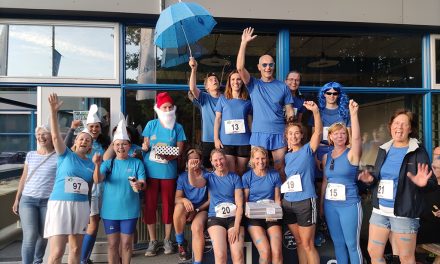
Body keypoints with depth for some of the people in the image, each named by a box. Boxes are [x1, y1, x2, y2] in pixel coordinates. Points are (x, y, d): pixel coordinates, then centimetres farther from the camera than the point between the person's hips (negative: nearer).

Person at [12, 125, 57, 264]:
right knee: (30, 236, -9)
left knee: (43, 235, 8)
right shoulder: (30, 155, 9)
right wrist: (17, 199, 11)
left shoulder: (58, 156, -1)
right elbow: (23, 178, 13)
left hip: (48, 201, -1)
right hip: (27, 200, 2)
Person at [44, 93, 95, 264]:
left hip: (81, 206, 5)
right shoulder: (66, 155, 2)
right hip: (60, 204, -5)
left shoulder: (91, 164, 12)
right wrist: (54, 111, -25)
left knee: (76, 249, 12)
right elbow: (55, 136, -14)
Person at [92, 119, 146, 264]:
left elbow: (143, 182, -6)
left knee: (126, 243, 8)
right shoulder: (108, 163, 3)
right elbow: (97, 180, -12)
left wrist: (139, 185, -31)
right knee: (112, 244, 10)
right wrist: (97, 165, -31)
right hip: (110, 210, 1)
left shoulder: (137, 163, 0)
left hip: (129, 210, -1)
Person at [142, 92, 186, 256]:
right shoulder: (151, 124, 4)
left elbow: (179, 151, -2)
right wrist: (144, 147, -15)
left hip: (169, 172, 0)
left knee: (168, 204, 7)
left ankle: (167, 240, 23)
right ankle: (152, 241, 18)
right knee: (150, 204, 4)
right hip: (150, 171, 1)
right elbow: (145, 144, 8)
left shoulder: (178, 127, 2)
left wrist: (168, 156, -21)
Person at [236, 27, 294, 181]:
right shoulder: (253, 84, 6)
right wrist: (244, 43, -14)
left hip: (279, 133, 1)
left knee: (279, 169, 5)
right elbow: (240, 68, -10)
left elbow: (290, 112, 8)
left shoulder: (282, 87, 8)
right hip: (258, 133, 0)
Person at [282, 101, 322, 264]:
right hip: (288, 202, 6)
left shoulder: (308, 150, -5)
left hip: (305, 202, -5)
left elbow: (318, 131, -20)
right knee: (299, 242, 16)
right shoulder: (287, 156, 10)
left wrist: (315, 111, -32)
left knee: (307, 244, 1)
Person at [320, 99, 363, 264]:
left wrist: (353, 114, -36)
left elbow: (356, 138, -27)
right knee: (338, 243, 14)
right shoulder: (326, 156, 8)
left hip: (349, 204, -5)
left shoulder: (352, 154, -6)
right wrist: (321, 204, 14)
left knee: (352, 244, 2)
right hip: (330, 204, 5)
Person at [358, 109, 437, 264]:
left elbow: (432, 183, -9)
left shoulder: (418, 151, -7)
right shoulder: (384, 149, 9)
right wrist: (370, 178, -5)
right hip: (380, 210, 5)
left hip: (404, 213, -5)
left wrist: (423, 183, -31)